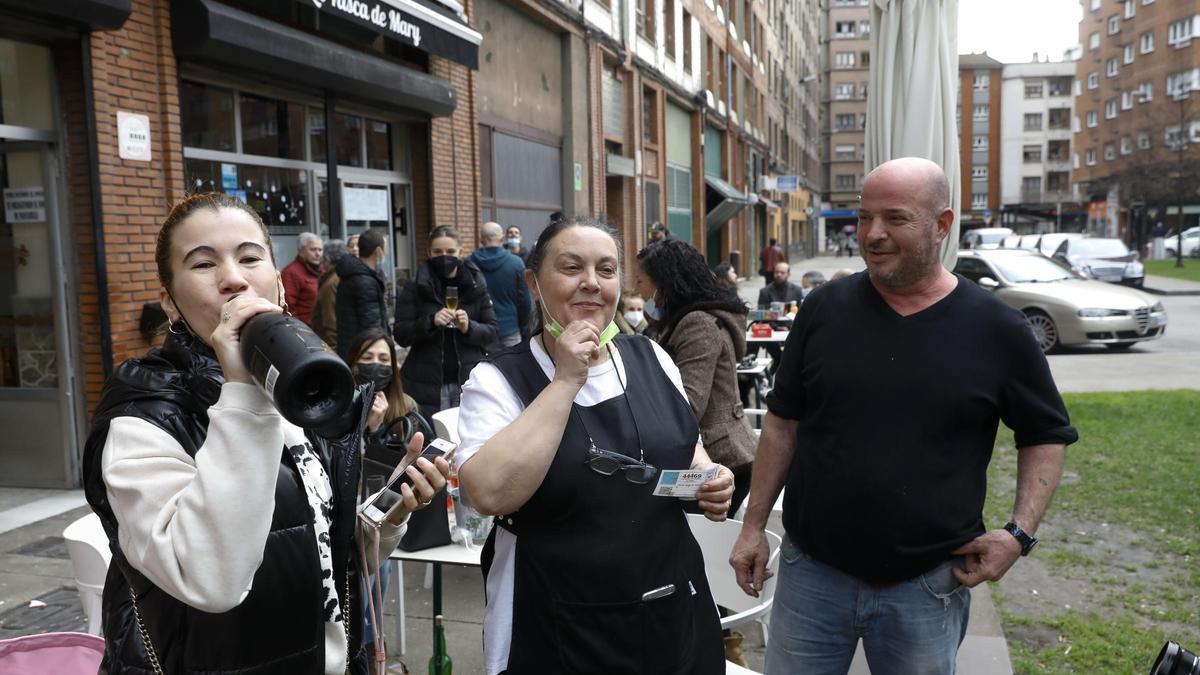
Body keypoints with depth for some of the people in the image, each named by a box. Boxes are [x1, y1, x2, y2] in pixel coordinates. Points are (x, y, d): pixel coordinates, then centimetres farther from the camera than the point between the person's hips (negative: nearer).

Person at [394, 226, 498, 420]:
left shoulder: (476, 285, 5)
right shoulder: (415, 287, 2)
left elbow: (492, 331, 5)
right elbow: (401, 335, -1)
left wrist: (469, 327, -14)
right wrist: (431, 321, -17)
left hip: (468, 381, 1)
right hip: (427, 385, -1)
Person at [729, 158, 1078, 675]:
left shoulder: (997, 328, -6)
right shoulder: (824, 308, -3)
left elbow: (1046, 436, 6)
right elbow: (783, 423, 4)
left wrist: (1019, 533, -7)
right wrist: (753, 525, 3)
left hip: (927, 588, -1)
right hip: (810, 573, 1)